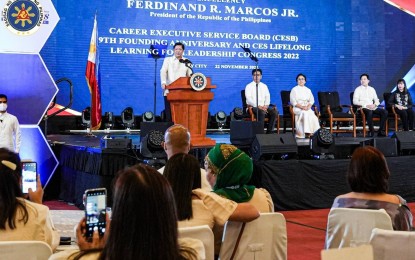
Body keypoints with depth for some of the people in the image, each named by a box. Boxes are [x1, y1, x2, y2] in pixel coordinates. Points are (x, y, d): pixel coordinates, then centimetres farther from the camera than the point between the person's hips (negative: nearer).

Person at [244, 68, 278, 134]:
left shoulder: (264, 86, 17)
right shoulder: (249, 86, 2)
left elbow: (267, 97, 12)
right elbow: (249, 99, -9)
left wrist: (266, 106, -10)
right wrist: (258, 106, -21)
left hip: (264, 106, 5)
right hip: (253, 107, -5)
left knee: (274, 112, -23)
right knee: (262, 112, -37)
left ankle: (269, 132, -20)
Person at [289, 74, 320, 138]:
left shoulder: (308, 90, 19)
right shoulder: (294, 89, 7)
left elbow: (311, 100, 11)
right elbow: (293, 101, -3)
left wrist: (308, 106, -11)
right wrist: (302, 107, -16)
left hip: (307, 108, 3)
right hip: (297, 108, -3)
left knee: (312, 114, -30)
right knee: (305, 113, -35)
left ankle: (314, 132, -34)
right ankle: (307, 132, -39)